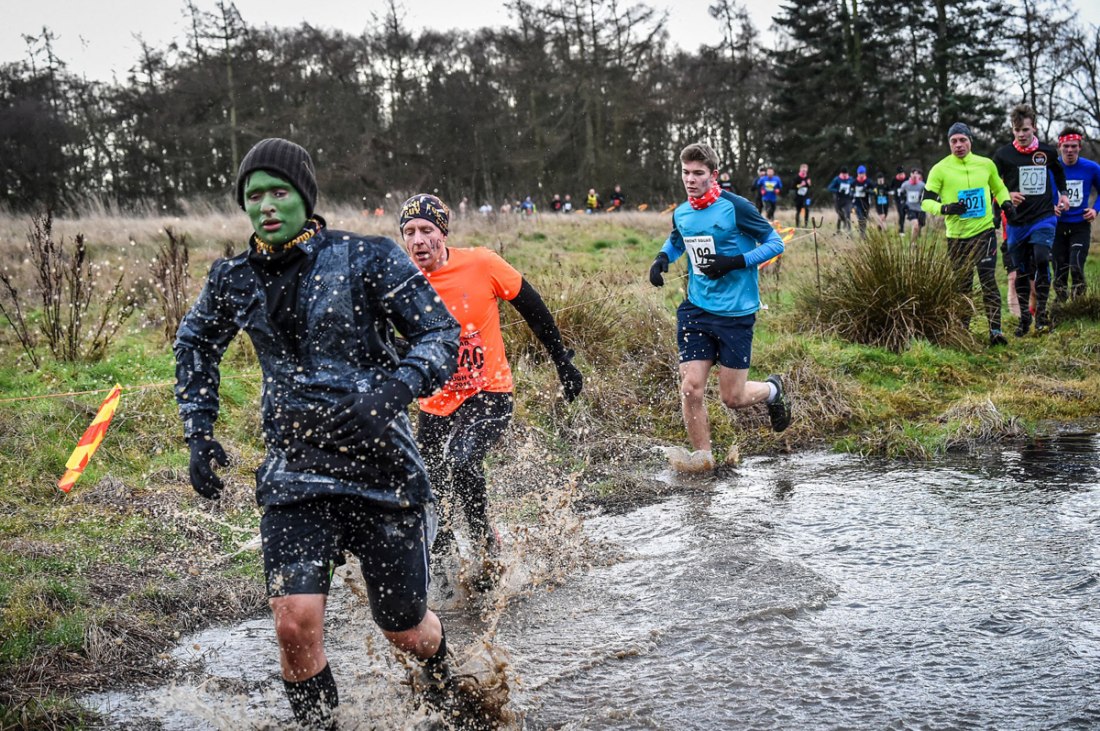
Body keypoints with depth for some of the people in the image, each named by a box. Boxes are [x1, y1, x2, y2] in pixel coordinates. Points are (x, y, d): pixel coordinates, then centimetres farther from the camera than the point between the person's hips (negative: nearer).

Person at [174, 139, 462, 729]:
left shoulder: (366, 258, -9)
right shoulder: (234, 279, 4)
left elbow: (442, 334, -9)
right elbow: (195, 345, 23)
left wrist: (391, 392, -28)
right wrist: (199, 433, 12)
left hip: (381, 466, -2)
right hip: (293, 474, 2)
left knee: (405, 631, 10)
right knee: (295, 624, -16)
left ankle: (445, 682, 47)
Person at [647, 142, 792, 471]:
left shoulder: (735, 207, -12)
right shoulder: (681, 213, 6)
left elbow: (775, 242, -6)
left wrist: (736, 262, -19)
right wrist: (662, 258, 6)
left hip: (736, 312, -4)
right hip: (695, 310, 4)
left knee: (733, 398, 2)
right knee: (691, 388, -7)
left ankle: (773, 389, 36)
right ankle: (703, 459, 8)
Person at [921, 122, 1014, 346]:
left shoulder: (986, 164, 4)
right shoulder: (940, 169, -3)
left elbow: (999, 187, 22)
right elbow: (926, 201, -2)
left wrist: (1006, 201, 1)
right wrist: (944, 208, -20)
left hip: (985, 231, 0)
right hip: (957, 236, 0)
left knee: (989, 280, -11)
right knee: (962, 286, 9)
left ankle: (995, 330, -12)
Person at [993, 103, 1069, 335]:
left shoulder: (1047, 152, 3)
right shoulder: (1003, 154, -3)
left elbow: (1058, 171, 27)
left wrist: (1062, 194, 22)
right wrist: (1006, 196, -13)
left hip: (1044, 218, 0)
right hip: (1016, 221, 0)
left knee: (1041, 261, -17)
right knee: (1021, 271, 6)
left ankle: (1041, 313, -8)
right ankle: (1024, 317, 18)